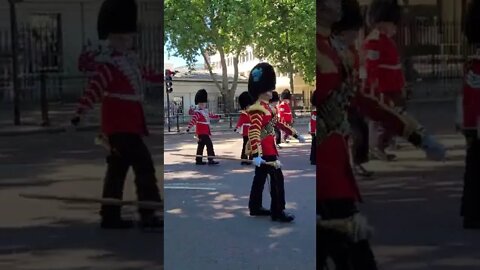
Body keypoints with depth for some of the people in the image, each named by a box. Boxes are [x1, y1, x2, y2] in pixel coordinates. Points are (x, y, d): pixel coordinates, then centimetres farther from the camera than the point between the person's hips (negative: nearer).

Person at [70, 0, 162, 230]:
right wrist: (81, 112, -34)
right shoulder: (108, 63, -15)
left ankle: (110, 216, 20)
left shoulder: (130, 58, 12)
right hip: (120, 126, -9)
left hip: (130, 124, 9)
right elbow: (94, 88, -24)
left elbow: (142, 77, 29)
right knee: (144, 165, -11)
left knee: (118, 168, 12)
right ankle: (148, 214, -8)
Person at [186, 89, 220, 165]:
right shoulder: (197, 113, -14)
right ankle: (210, 160, -8)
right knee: (209, 144, -10)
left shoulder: (206, 111, 14)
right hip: (202, 133, -9)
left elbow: (211, 115, 32)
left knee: (201, 146, 13)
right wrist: (188, 128, -36)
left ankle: (199, 160, 19)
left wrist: (218, 116, 45)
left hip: (206, 132, 9)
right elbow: (193, 120, -25)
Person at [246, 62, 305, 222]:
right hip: (265, 150, -10)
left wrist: (296, 135, 26)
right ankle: (278, 212, -3)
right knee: (277, 178, -7)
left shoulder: (266, 107, 12)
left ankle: (255, 207, 23)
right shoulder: (257, 109, -20)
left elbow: (278, 123, 23)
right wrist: (256, 154, -40)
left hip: (268, 148, 10)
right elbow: (254, 132, -30)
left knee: (260, 178, 15)